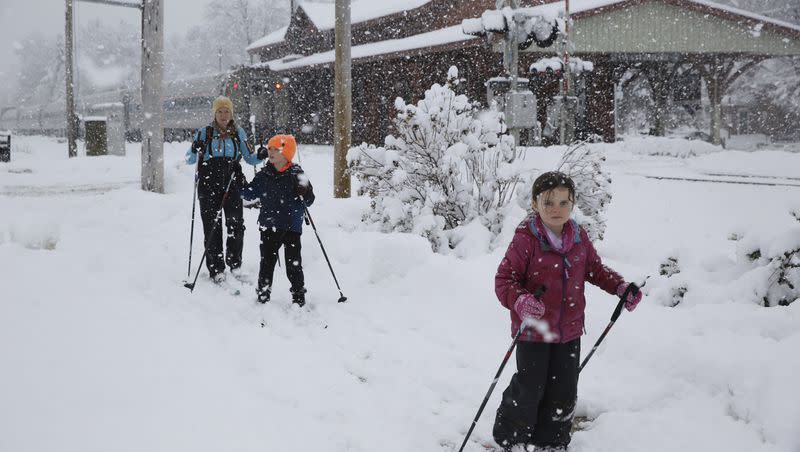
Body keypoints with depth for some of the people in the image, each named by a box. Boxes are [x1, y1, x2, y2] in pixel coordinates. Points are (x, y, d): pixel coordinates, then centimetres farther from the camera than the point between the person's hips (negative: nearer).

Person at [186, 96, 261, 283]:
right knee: (212, 227, -2)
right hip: (209, 185, -1)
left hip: (232, 184, 1)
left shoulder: (238, 132, 12)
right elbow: (189, 160, 7)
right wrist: (195, 150, -15)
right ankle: (216, 270, 4)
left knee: (236, 225, -8)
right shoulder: (205, 132, 8)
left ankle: (235, 264, 9)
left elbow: (250, 158, 15)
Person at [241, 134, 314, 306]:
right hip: (269, 226, 3)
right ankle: (263, 296, 17)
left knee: (293, 263, 2)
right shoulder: (264, 175, 6)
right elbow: (251, 194, 15)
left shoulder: (296, 174, -4)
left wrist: (303, 191, -24)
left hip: (292, 227, -3)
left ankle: (299, 297, 14)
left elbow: (309, 201, -4)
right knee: (267, 261, 7)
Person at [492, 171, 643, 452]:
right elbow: (504, 280, -19)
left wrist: (620, 287, 3)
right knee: (530, 389, 4)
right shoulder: (525, 239, -19)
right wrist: (520, 301, -38)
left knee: (563, 391, 13)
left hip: (569, 331, 5)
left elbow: (594, 269, 16)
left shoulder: (578, 237, 0)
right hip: (533, 329, -5)